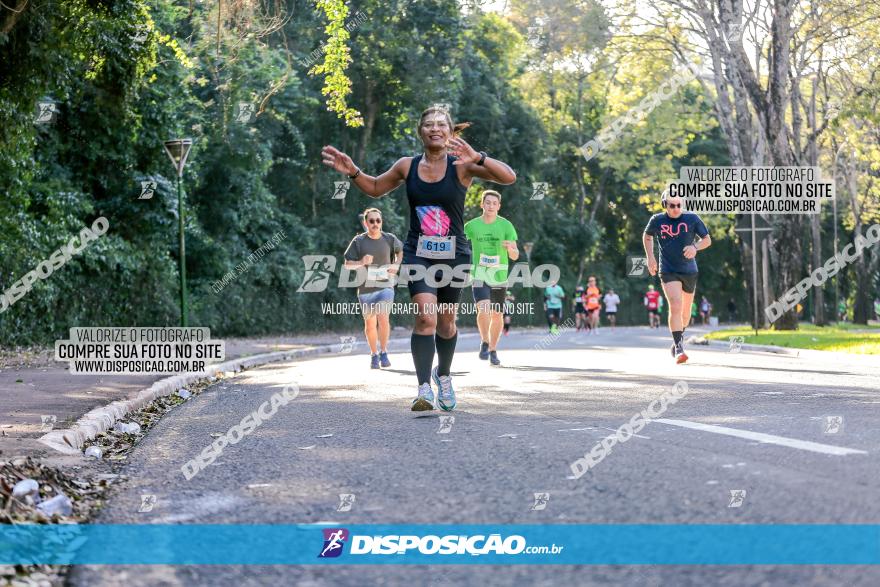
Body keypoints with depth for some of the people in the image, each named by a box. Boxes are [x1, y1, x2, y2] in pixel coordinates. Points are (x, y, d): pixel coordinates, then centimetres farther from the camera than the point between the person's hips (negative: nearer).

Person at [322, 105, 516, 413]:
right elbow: (375, 188, 19)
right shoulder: (407, 166, 0)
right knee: (425, 317, -19)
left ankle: (443, 375, 41)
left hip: (454, 256, 0)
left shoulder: (460, 165, -8)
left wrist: (477, 158, -34)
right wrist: (352, 171, 1)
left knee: (446, 323, 14)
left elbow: (509, 177, -19)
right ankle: (424, 388, -18)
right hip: (418, 254, 0)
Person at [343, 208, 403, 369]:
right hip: (365, 287, 1)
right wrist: (361, 262, -19)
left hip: (385, 285, -1)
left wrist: (396, 265, 4)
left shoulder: (389, 239, 0)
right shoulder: (358, 241, -4)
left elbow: (400, 250, 21)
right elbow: (347, 264, 0)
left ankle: (383, 351, -1)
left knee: (383, 318, -18)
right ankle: (374, 355, 25)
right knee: (370, 324, 8)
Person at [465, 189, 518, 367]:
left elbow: (515, 256, -6)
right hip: (479, 275, -1)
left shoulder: (506, 225, -2)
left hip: (499, 277, 1)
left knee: (497, 315, 8)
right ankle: (484, 342, 0)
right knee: (484, 310, -23)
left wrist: (510, 248, -26)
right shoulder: (471, 226, -2)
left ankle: (493, 351, 27)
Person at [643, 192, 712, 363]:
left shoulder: (692, 219, -4)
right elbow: (647, 236, 17)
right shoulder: (657, 220, -3)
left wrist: (695, 247, -17)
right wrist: (650, 257, 6)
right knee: (675, 306, -20)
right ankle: (678, 348, -20)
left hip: (689, 272, 2)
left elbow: (707, 239, 4)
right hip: (668, 271, -2)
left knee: (685, 311, 15)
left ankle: (679, 337, 43)